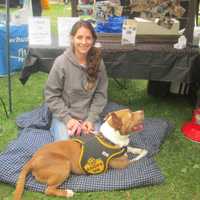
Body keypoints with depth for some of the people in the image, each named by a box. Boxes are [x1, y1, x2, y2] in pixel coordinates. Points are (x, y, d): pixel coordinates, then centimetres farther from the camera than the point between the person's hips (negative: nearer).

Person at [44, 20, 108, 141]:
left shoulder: (98, 62, -6)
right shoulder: (61, 62, -15)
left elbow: (101, 94, -1)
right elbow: (51, 95, -9)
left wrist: (91, 119, -11)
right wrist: (67, 118, -16)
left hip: (89, 116, 2)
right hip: (64, 116, -2)